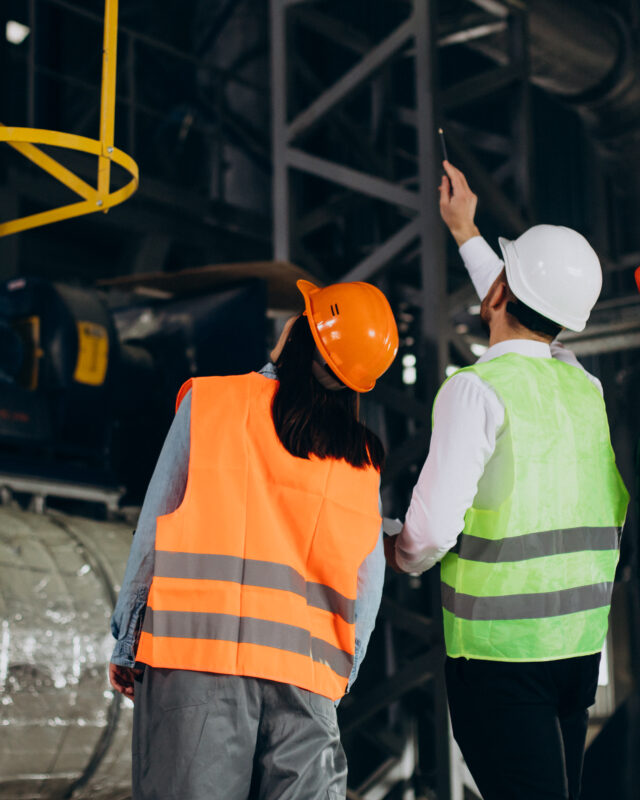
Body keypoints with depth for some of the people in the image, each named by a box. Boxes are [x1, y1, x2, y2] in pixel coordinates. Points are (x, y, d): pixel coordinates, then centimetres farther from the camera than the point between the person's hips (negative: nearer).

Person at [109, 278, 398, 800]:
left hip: (197, 646, -2)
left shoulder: (208, 402, 2)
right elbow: (368, 579, 9)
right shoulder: (363, 456, 9)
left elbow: (155, 528, 3)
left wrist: (127, 642, 9)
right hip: (305, 668, 2)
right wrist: (343, 671, 21)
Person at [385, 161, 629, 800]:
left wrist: (401, 555, 8)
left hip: (500, 646, -7)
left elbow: (433, 529, -16)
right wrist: (464, 233, 42)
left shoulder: (475, 389, -12)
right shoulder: (582, 383, 9)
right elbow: (528, 320, 32)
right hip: (581, 641, 7)